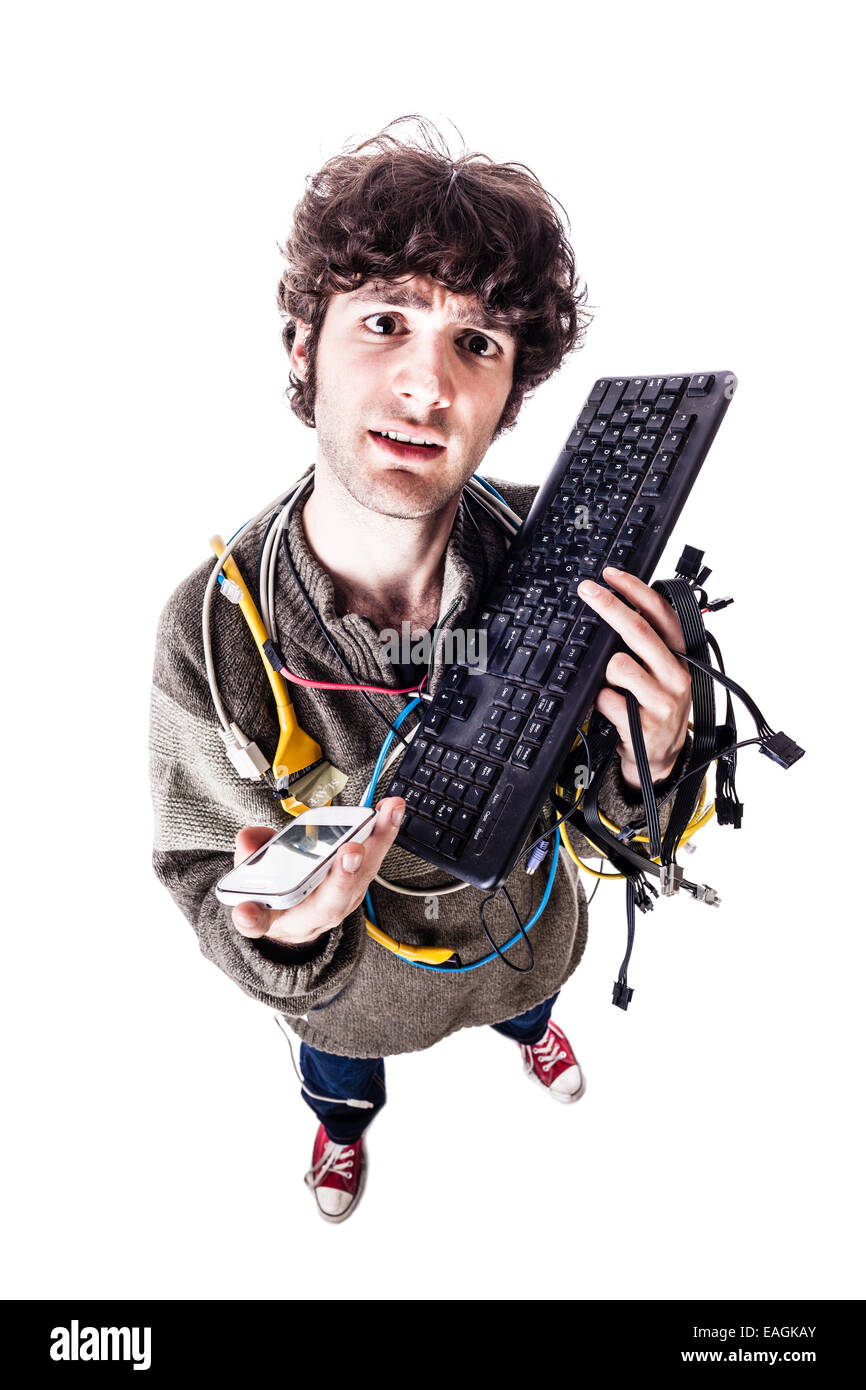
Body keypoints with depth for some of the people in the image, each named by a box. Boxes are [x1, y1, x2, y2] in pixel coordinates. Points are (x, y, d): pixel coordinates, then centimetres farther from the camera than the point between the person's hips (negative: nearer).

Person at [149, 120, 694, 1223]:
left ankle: (529, 1027, 80)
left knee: (523, 998, 39)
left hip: (524, 927, 2)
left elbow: (604, 810, -18)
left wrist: (651, 762, -42)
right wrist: (281, 934, -45)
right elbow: (207, 879, -22)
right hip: (352, 978, -1)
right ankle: (344, 1127, 75)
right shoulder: (211, 636, -36)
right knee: (338, 1068, 35)